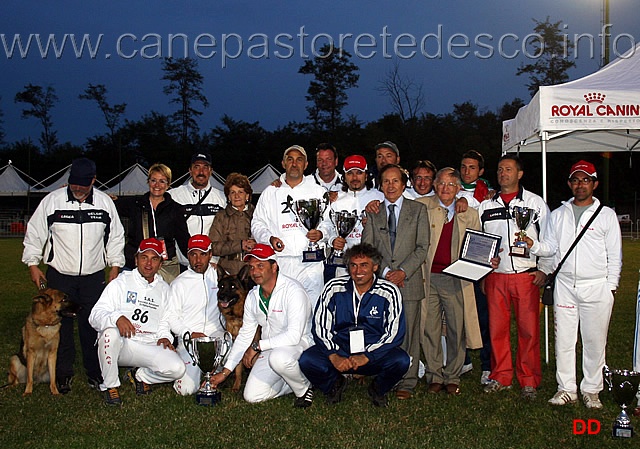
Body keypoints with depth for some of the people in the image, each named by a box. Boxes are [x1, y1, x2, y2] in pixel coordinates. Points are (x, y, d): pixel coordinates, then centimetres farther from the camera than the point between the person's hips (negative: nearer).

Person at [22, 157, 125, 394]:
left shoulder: (105, 202, 0)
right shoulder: (52, 201, -5)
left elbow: (115, 237, 10)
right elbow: (34, 234, 4)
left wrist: (115, 266, 7)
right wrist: (33, 265, 2)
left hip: (94, 276, 1)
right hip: (59, 276, 0)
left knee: (93, 325, 4)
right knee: (61, 325, 4)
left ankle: (95, 373, 17)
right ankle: (63, 374, 18)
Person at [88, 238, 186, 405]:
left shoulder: (163, 288, 14)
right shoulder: (121, 283, -1)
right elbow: (95, 316, -11)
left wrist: (164, 336, 2)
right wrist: (117, 317, -33)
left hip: (149, 346, 3)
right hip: (120, 344, -3)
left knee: (177, 368, -23)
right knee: (110, 332, -38)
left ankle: (140, 376, 10)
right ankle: (110, 385, -14)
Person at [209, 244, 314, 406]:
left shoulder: (293, 290, -20)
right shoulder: (253, 296, 4)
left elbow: (294, 335, -27)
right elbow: (244, 335, 12)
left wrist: (257, 346, -20)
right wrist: (225, 371, 8)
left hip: (298, 344, -7)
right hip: (269, 350, 7)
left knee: (278, 358, -40)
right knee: (252, 396, -7)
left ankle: (304, 389, -8)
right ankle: (294, 381, 17)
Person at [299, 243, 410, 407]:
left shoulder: (389, 292, -5)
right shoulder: (334, 288, -2)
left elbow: (395, 334, -8)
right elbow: (320, 328, -1)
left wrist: (366, 356, -21)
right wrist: (334, 356, -18)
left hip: (374, 355, -1)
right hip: (338, 352, 1)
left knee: (401, 361, -30)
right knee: (307, 360, -26)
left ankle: (378, 389, 6)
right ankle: (334, 385, 10)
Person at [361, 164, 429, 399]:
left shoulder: (418, 210, 9)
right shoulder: (373, 213, 13)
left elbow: (422, 246, 2)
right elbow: (367, 247, 6)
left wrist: (403, 271, -9)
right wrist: (385, 271, -7)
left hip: (409, 280, -1)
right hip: (380, 280, 1)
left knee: (408, 333, 0)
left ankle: (407, 383, 8)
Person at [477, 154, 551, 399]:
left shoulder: (536, 202, 7)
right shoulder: (485, 206, 13)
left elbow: (549, 239, 6)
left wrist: (544, 269, -5)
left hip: (527, 275, -2)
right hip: (495, 276, 2)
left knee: (529, 328, -1)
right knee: (497, 327, 3)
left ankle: (529, 381, 10)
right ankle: (500, 377, 16)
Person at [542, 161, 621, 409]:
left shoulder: (606, 215, 5)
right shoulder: (558, 214, 12)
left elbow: (614, 255, 5)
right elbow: (550, 249, 15)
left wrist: (611, 286, -1)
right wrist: (544, 272, 0)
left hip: (597, 287, -2)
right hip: (564, 286, 2)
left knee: (595, 341, 3)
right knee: (564, 339, 3)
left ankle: (591, 390, 15)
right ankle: (566, 389, 14)